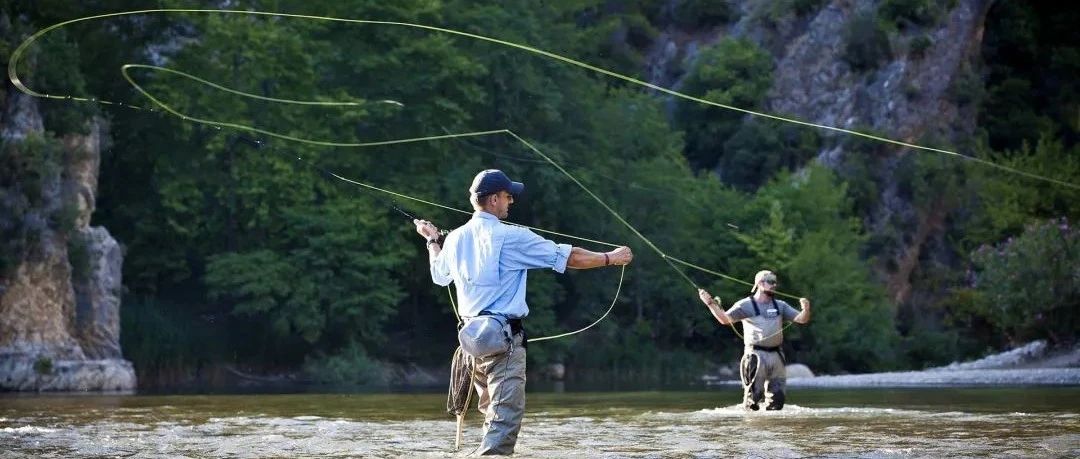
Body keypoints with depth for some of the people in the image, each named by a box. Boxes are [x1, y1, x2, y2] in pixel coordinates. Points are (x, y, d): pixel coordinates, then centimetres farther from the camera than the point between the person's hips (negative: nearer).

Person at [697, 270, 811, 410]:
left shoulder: (780, 306, 13)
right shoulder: (746, 305, 0)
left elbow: (801, 319, 8)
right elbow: (726, 319, -8)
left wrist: (806, 309, -14)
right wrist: (711, 304, -20)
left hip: (776, 355, 5)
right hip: (756, 355, -5)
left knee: (777, 397, 6)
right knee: (754, 394, -7)